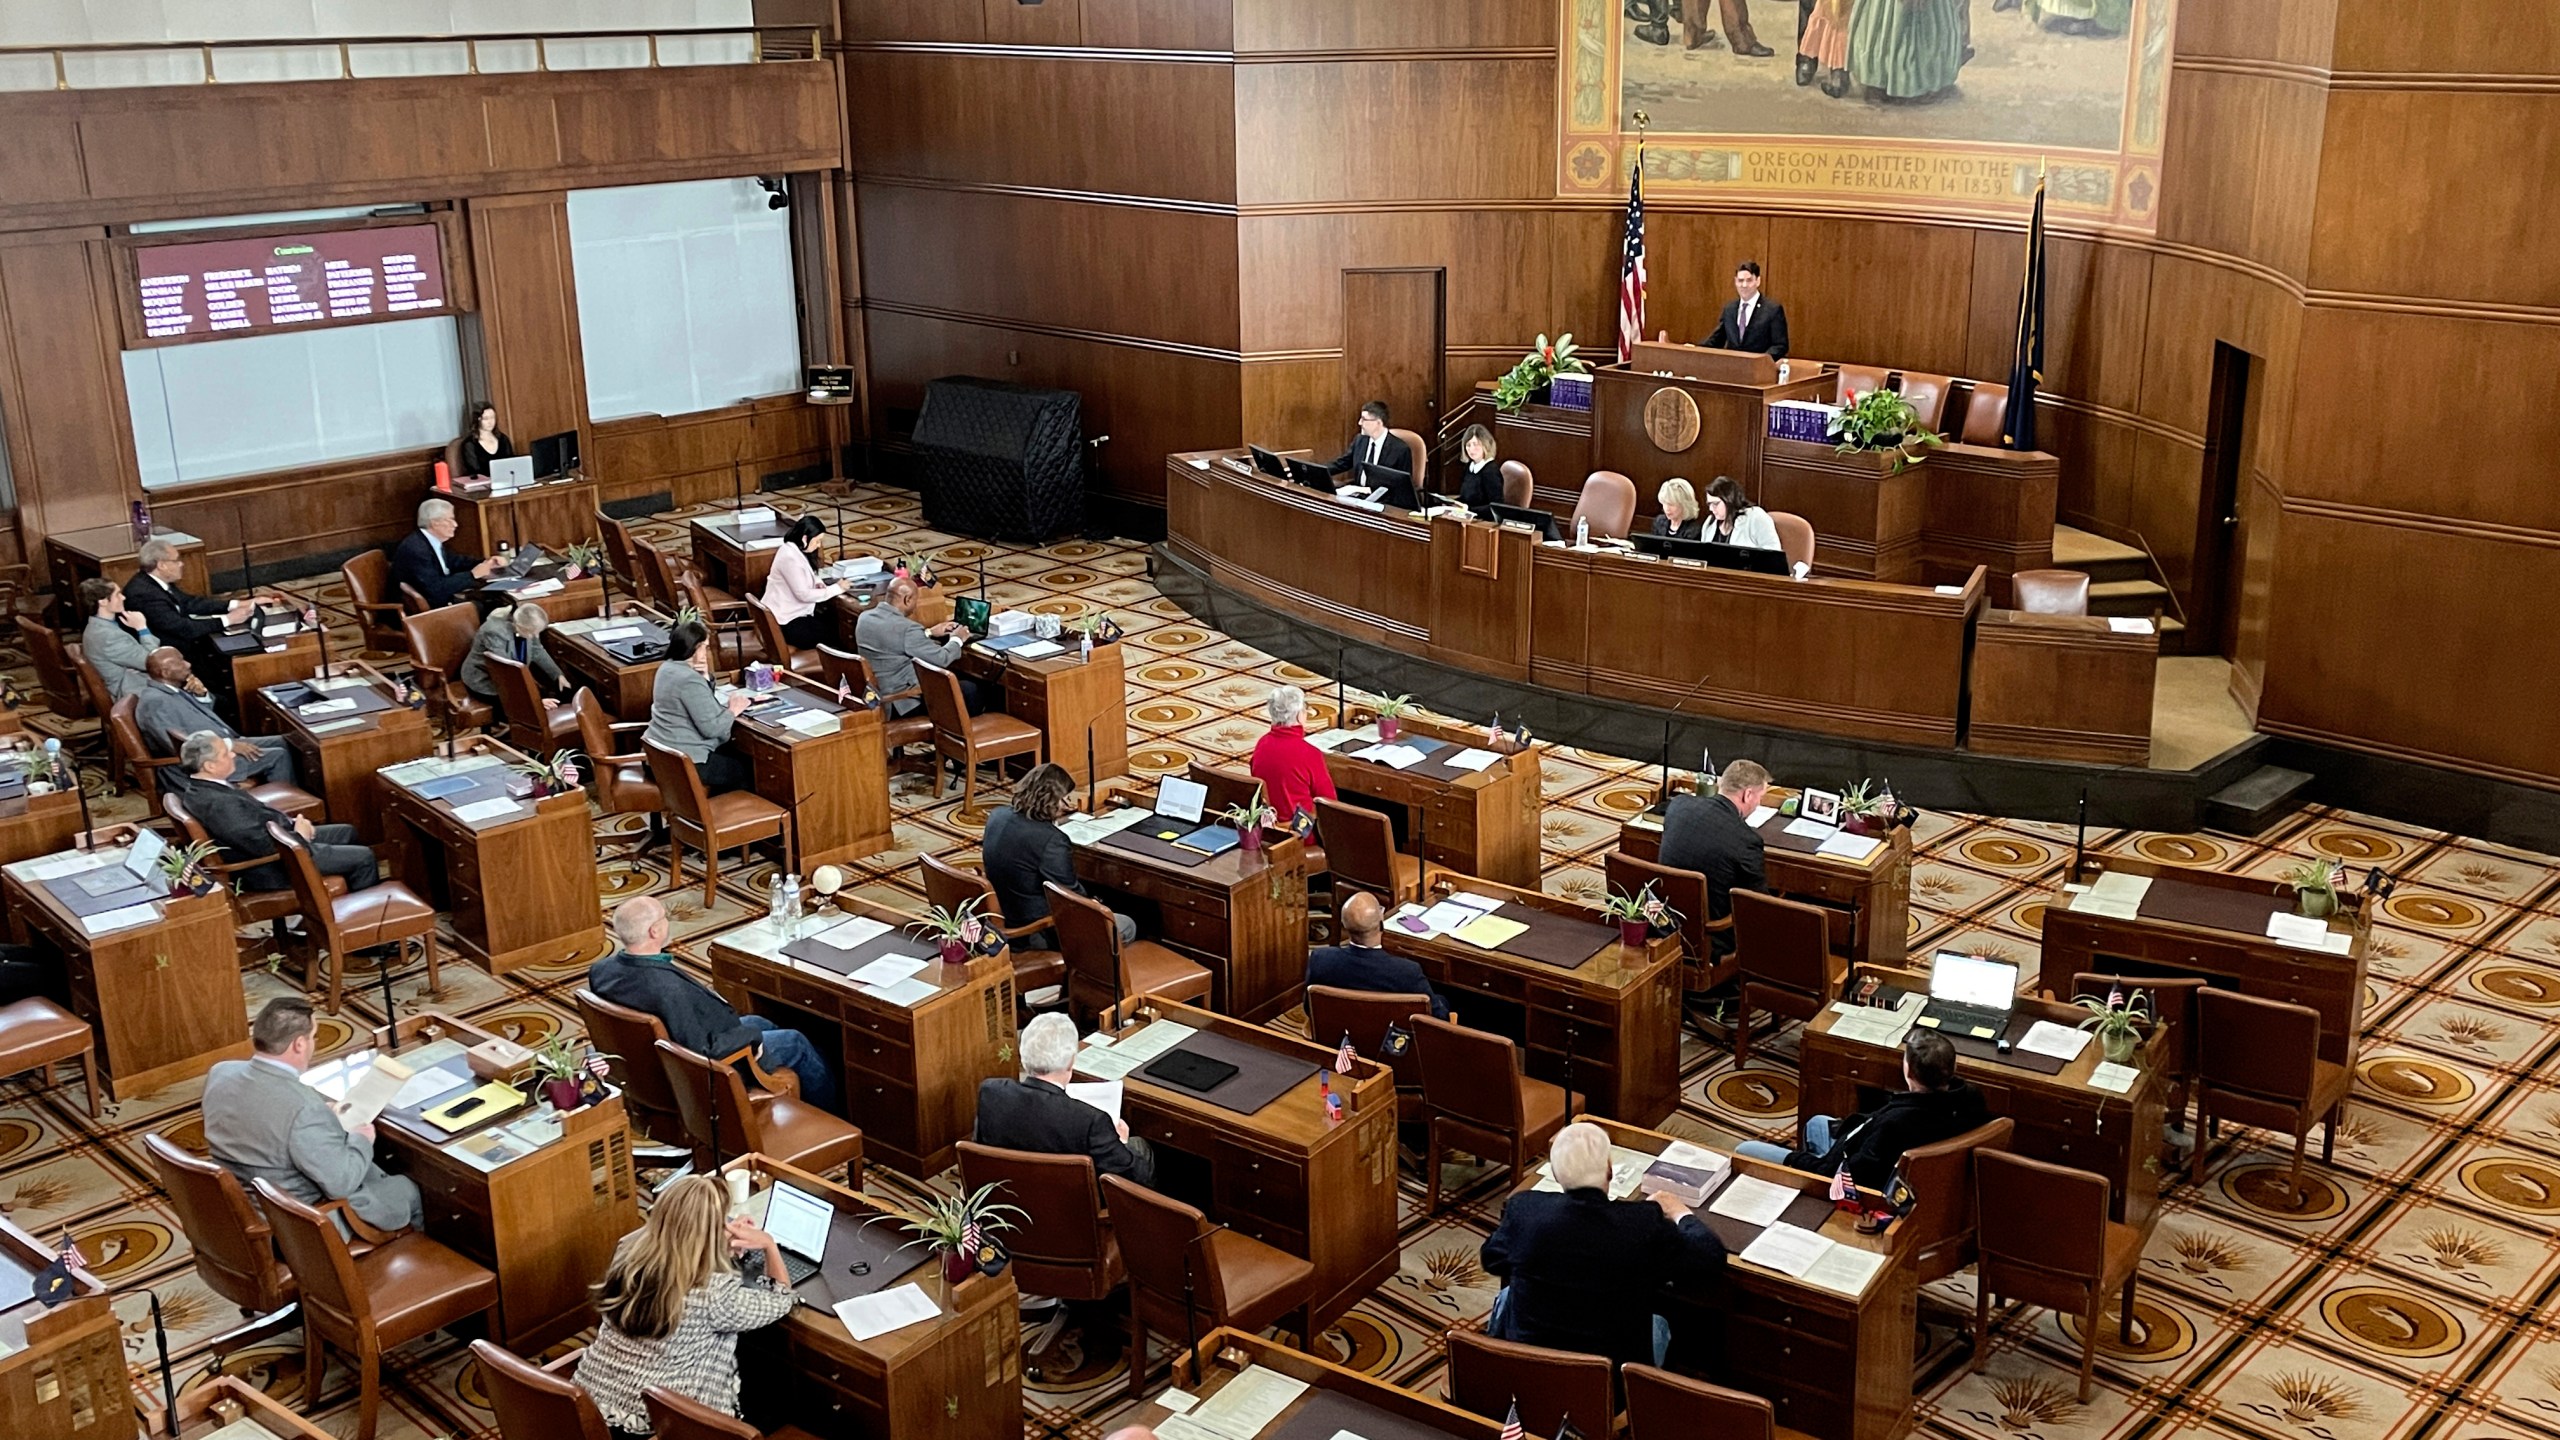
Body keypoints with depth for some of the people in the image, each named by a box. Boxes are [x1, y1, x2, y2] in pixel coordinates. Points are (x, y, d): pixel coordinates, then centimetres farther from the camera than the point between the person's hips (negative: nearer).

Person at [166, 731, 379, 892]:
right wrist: (299, 835, -14)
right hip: (271, 868, -11)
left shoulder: (201, 786, 0)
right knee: (364, 857, -5)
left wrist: (292, 822, -1)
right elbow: (263, 844, -31)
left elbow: (256, 811, 12)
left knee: (347, 833, 20)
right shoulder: (216, 804, -32)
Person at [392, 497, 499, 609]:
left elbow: (455, 561, 20)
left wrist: (486, 563, 4)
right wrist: (472, 574, -21)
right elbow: (436, 589, -29)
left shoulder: (433, 541, 2)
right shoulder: (415, 549, -24)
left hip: (438, 601, 9)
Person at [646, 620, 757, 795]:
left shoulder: (668, 667, 7)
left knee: (734, 753, 23)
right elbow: (711, 728, -23)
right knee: (749, 768, 2)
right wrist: (733, 710, -7)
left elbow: (703, 703, 17)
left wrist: (705, 677, 0)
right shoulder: (690, 680, -23)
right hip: (682, 761, -10)